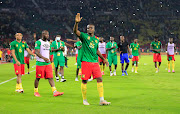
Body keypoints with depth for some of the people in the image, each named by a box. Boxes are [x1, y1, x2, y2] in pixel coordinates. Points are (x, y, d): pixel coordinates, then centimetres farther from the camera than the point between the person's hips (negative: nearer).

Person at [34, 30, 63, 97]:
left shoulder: (48, 43, 14)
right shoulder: (38, 42, -9)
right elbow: (37, 52, -18)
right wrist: (44, 58, -30)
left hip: (48, 63, 6)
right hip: (40, 63, -6)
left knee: (50, 77, -3)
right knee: (38, 78, 4)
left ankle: (55, 92, -9)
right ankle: (36, 91, 19)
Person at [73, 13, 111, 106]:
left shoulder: (96, 39, 15)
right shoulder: (84, 36, 0)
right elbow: (75, 31, -18)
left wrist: (103, 59, 29)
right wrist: (76, 23, -35)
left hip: (95, 62, 5)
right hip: (86, 62, -4)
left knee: (99, 79, -3)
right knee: (84, 81, 0)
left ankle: (101, 100, 0)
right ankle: (84, 100, 14)